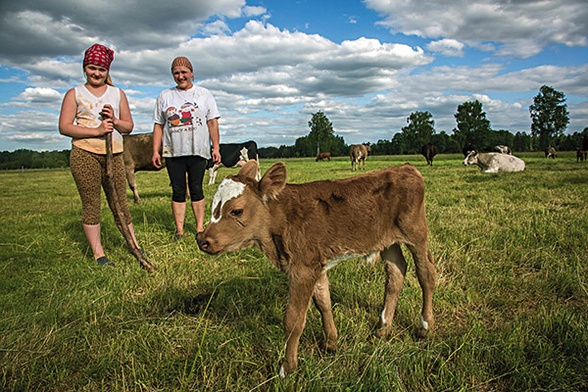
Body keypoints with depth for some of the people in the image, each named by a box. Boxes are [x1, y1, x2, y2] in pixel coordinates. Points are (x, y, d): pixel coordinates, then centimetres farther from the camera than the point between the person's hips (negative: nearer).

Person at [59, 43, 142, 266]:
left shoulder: (117, 93, 15)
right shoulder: (75, 94, 7)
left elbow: (128, 126, 14)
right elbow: (64, 127, -3)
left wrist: (114, 121, -7)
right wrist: (96, 131, -14)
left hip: (114, 154, 2)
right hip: (84, 154, -2)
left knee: (120, 202, 5)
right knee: (90, 203, 0)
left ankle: (134, 245, 14)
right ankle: (98, 253, 6)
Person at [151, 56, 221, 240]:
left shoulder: (204, 94, 10)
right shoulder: (165, 96, 13)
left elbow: (212, 122, 6)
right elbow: (158, 125, 10)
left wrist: (216, 147, -2)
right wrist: (156, 151, 3)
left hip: (198, 151, -1)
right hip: (173, 152, 1)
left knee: (196, 189, 1)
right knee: (178, 191, 2)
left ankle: (200, 228, 7)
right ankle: (179, 230, 7)